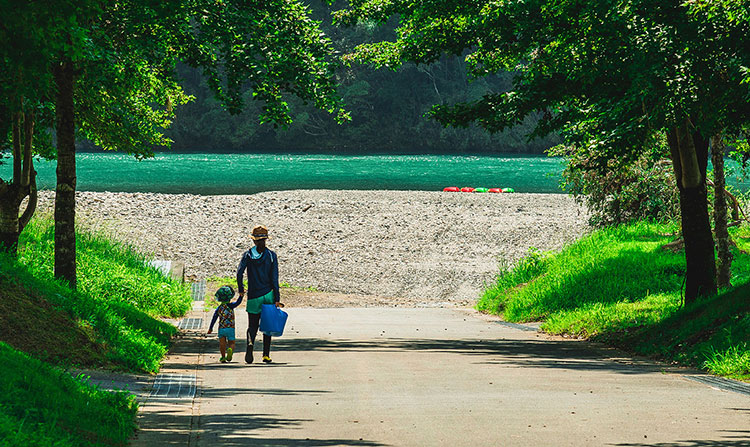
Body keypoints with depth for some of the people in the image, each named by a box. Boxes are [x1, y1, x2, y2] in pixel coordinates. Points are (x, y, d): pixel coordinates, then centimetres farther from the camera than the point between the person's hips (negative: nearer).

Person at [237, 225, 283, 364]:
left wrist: (241, 290, 1)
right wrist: (277, 299, -5)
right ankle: (266, 355, 9)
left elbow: (239, 272, -13)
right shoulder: (271, 256, -3)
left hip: (253, 296, 0)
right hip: (269, 295, 0)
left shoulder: (248, 255, -2)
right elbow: (274, 278, -6)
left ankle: (250, 343, -23)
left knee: (252, 326, 8)